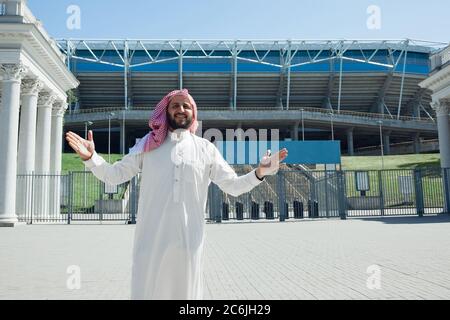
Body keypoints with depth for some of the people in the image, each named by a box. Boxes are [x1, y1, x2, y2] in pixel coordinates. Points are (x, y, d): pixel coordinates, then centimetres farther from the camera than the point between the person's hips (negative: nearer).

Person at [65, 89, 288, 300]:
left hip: (189, 239, 1)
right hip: (152, 237, 0)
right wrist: (90, 157, -12)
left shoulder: (206, 149, 6)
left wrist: (259, 172, -10)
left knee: (185, 292, 12)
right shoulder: (148, 145, 6)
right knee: (147, 291, 8)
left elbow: (233, 186, 7)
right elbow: (114, 176, 5)